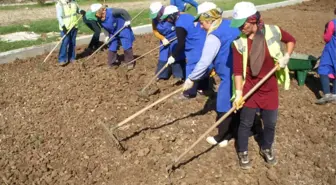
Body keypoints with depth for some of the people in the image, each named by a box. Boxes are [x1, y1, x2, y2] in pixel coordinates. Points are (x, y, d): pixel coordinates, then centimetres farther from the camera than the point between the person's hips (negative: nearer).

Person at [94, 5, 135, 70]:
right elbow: (104, 27, 5)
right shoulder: (100, 20, -11)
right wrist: (107, 36, -6)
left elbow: (123, 12, -22)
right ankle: (112, 64, 19)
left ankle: (130, 62, 11)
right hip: (113, 33, 5)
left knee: (127, 47, -5)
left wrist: (127, 20, -15)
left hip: (123, 29, -5)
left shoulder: (111, 12, -32)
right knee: (112, 48, 5)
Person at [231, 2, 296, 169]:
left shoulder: (273, 31, -11)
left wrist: (286, 56, -7)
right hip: (249, 88, -1)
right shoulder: (239, 43, -14)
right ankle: (243, 152, 32)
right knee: (246, 123, 8)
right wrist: (238, 93, -21)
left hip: (270, 88, 2)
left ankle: (266, 148, 42)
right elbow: (238, 71, -14)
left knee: (270, 122, 14)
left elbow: (291, 40, 9)